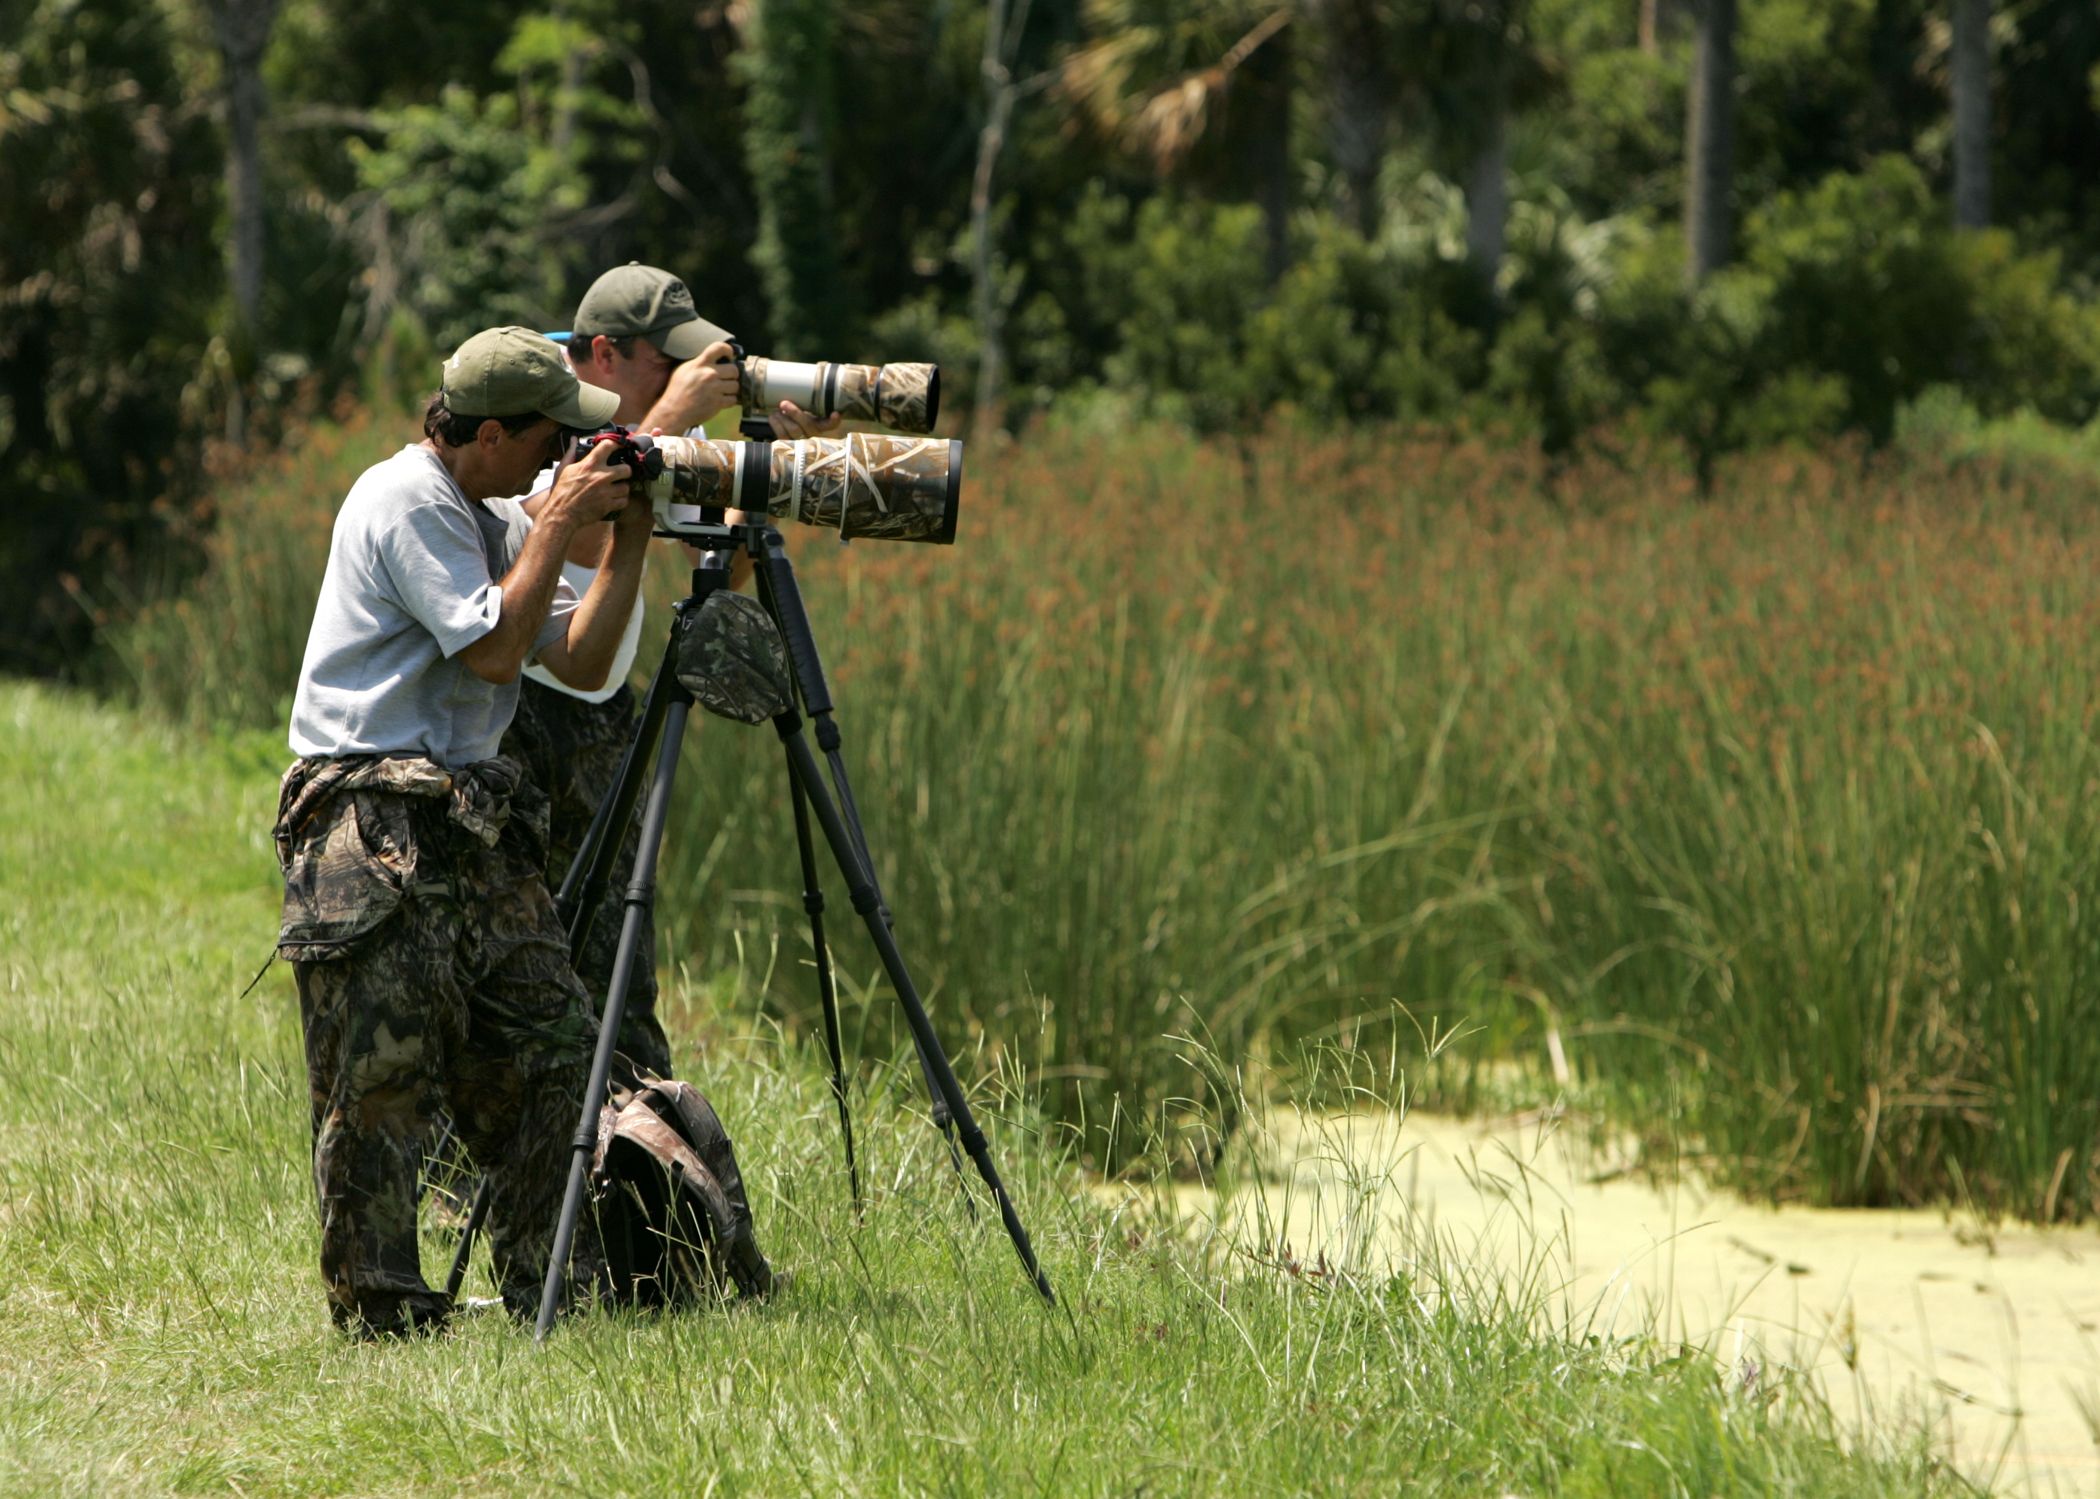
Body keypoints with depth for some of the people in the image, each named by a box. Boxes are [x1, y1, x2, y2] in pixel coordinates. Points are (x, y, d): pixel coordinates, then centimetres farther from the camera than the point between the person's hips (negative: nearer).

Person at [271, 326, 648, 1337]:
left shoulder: (496, 520, 17)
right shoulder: (405, 501, -10)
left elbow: (580, 663, 13)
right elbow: (493, 647, -15)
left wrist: (628, 543, 4)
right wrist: (557, 526, -9)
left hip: (469, 823, 9)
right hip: (374, 826, -9)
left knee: (550, 1045, 4)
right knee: (382, 1073, -7)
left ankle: (550, 1286, 11)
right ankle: (378, 1306, -2)